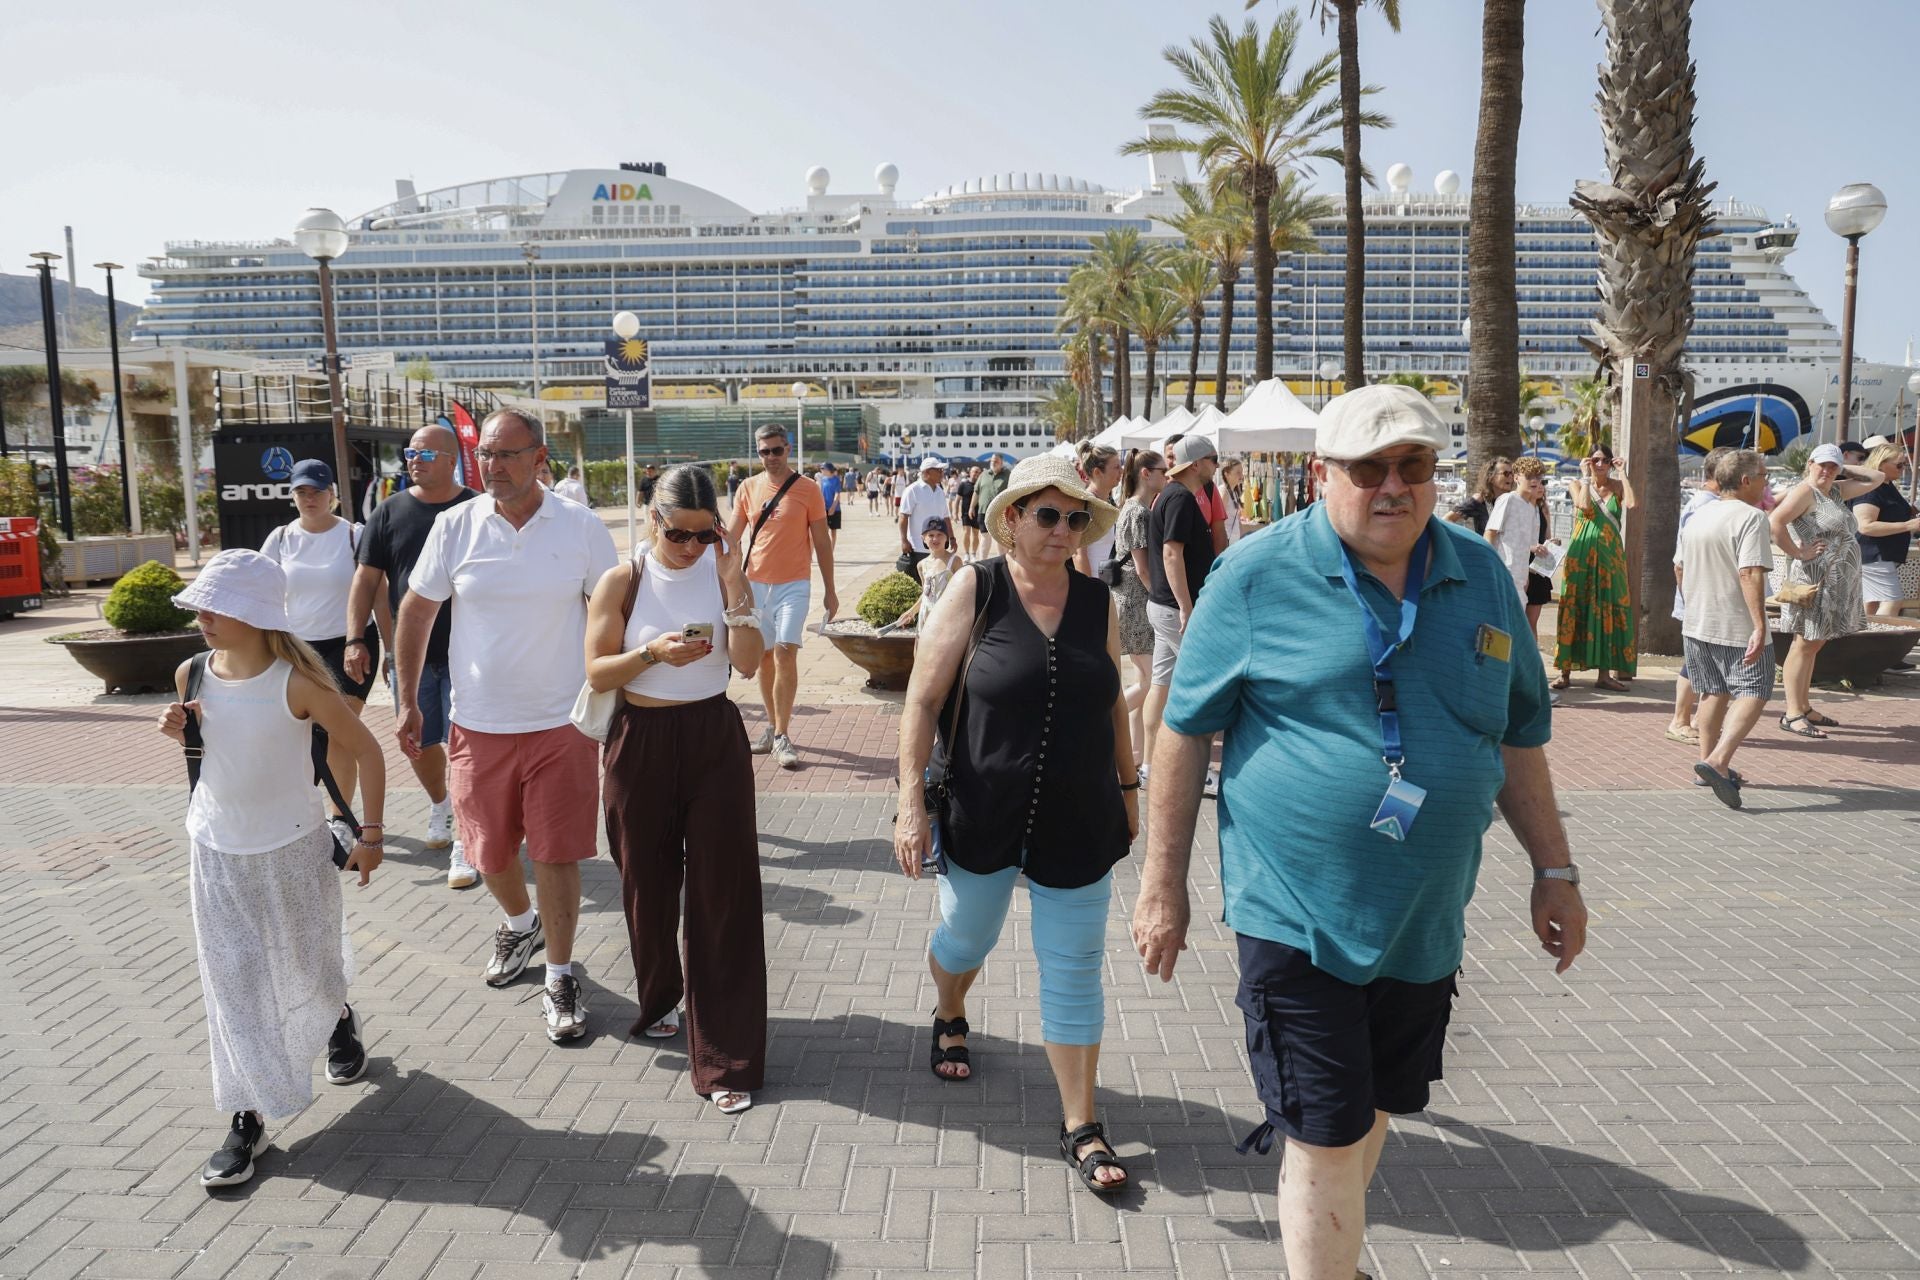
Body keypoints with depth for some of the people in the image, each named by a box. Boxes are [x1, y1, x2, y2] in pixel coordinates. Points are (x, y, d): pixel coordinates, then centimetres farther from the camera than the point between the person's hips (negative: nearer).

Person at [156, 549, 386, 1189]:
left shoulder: (297, 681, -21)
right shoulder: (194, 674, -6)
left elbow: (366, 752, -13)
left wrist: (370, 834, -13)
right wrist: (178, 731, -11)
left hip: (292, 849, -3)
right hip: (217, 850, 4)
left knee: (308, 962, 15)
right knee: (232, 981, 2)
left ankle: (339, 1021, 49)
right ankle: (249, 1118, 10)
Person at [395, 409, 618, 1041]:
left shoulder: (582, 527, -7)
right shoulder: (455, 525, -4)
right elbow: (416, 610, 6)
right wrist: (407, 702, 7)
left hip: (561, 723, -2)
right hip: (478, 725, 2)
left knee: (557, 856, 1)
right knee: (489, 853, 16)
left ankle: (560, 978, 20)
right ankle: (520, 924, 47)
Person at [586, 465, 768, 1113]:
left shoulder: (723, 572, -1)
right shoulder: (623, 581, -3)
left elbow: (749, 662, -10)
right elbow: (597, 672, -4)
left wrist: (735, 582, -18)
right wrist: (653, 652, -21)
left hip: (715, 742, 0)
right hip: (642, 743, 1)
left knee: (724, 889, -3)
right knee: (648, 883, 14)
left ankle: (725, 1059, 4)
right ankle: (658, 1000, 42)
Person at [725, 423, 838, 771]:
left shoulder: (807, 488, -2)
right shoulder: (748, 488, 6)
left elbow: (822, 542, 2)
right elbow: (731, 538, 7)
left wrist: (830, 591, 2)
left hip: (794, 584, -4)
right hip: (755, 583, 4)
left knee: (785, 653, -14)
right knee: (764, 656, 10)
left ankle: (782, 736, -10)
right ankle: (773, 725, 24)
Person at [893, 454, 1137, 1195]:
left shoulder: (1098, 603, 1)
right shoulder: (975, 591, -9)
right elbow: (923, 699, -11)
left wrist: (1127, 786, 15)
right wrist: (911, 801, -15)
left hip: (1077, 821, 2)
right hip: (982, 815, -2)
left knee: (1075, 970, 5)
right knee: (967, 937, 19)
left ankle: (1080, 1127, 16)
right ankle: (949, 1019, 53)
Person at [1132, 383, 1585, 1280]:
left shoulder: (1481, 577, 4)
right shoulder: (1255, 576, -10)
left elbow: (1517, 737, 13)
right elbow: (1185, 732, -5)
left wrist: (1555, 872, 13)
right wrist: (1162, 885, -4)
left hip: (1424, 920, 5)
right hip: (1297, 913, -5)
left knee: (1371, 1115, 21)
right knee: (1326, 1139, 0)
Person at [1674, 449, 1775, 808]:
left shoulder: (1697, 517, 10)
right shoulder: (1750, 517, -15)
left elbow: (1679, 568, 17)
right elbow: (1750, 574, -24)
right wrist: (1760, 626, -27)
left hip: (1697, 624, 8)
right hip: (1739, 628, -8)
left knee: (1712, 692, 18)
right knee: (1753, 694, -3)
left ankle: (1710, 764, 25)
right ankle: (1718, 761, -19)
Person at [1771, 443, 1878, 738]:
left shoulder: (1836, 491, 16)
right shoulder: (1804, 492, -11)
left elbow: (1876, 478, 24)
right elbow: (1775, 521, -25)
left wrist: (1845, 469, 14)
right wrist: (1797, 552, -20)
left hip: (1837, 583, 9)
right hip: (1815, 579, -9)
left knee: (1815, 644, 12)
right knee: (1805, 644, -8)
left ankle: (1805, 707, 19)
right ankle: (1792, 714, -6)